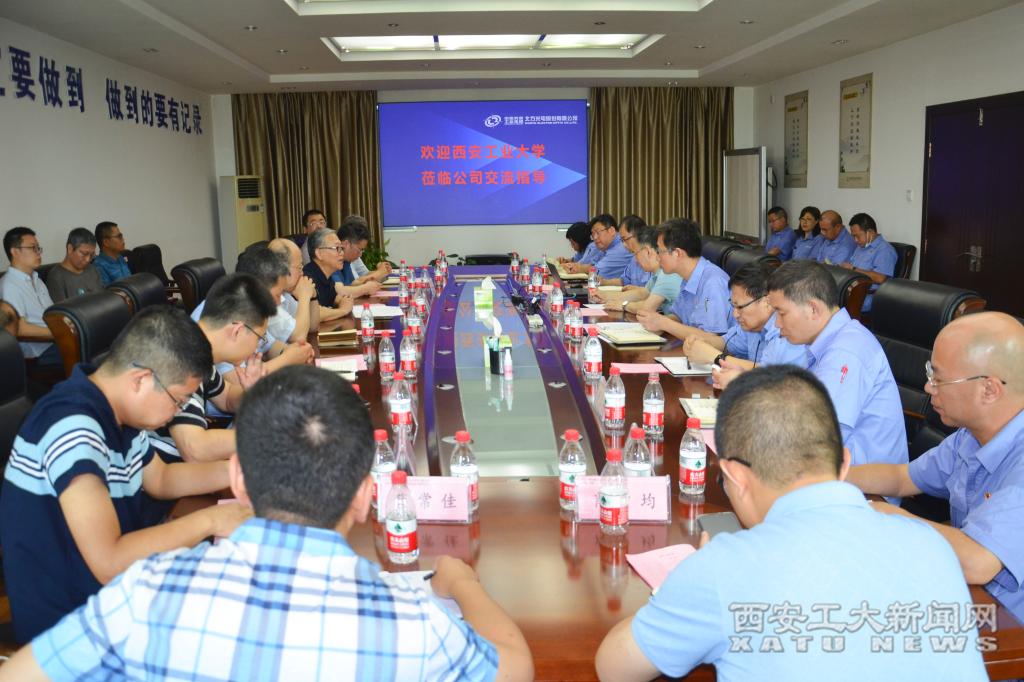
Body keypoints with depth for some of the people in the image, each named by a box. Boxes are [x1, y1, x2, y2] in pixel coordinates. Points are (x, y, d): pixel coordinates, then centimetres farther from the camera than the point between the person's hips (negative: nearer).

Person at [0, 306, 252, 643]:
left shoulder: (118, 411, 0)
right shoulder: (71, 426, -27)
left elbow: (161, 480, 18)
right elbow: (110, 563, -33)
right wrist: (209, 520, -23)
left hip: (109, 597, 8)